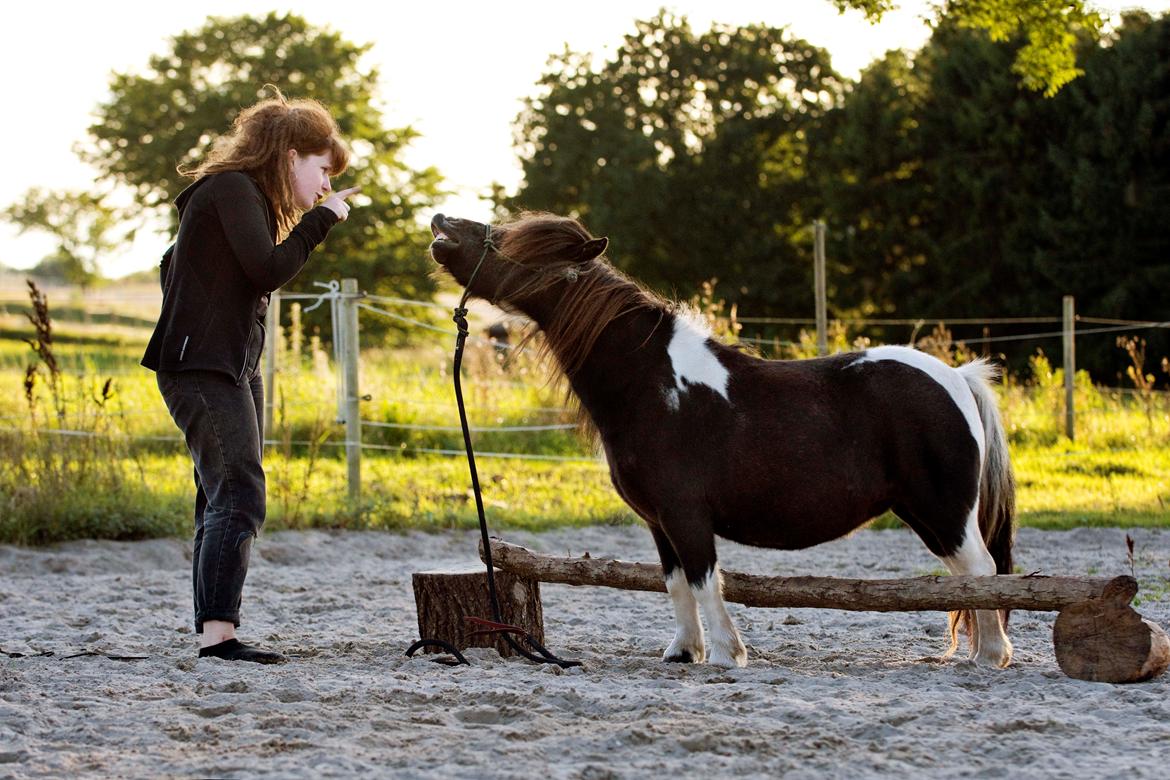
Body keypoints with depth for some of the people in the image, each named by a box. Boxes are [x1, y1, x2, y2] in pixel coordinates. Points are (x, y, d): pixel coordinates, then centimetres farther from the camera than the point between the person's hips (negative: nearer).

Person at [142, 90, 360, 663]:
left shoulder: (247, 196, 21)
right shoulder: (232, 189, -10)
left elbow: (173, 266, 25)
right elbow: (266, 271, -21)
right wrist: (321, 219, -11)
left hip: (235, 367, 11)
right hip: (201, 366, -11)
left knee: (224, 505, 7)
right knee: (239, 498, -18)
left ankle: (213, 635, 7)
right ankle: (217, 635, -23)